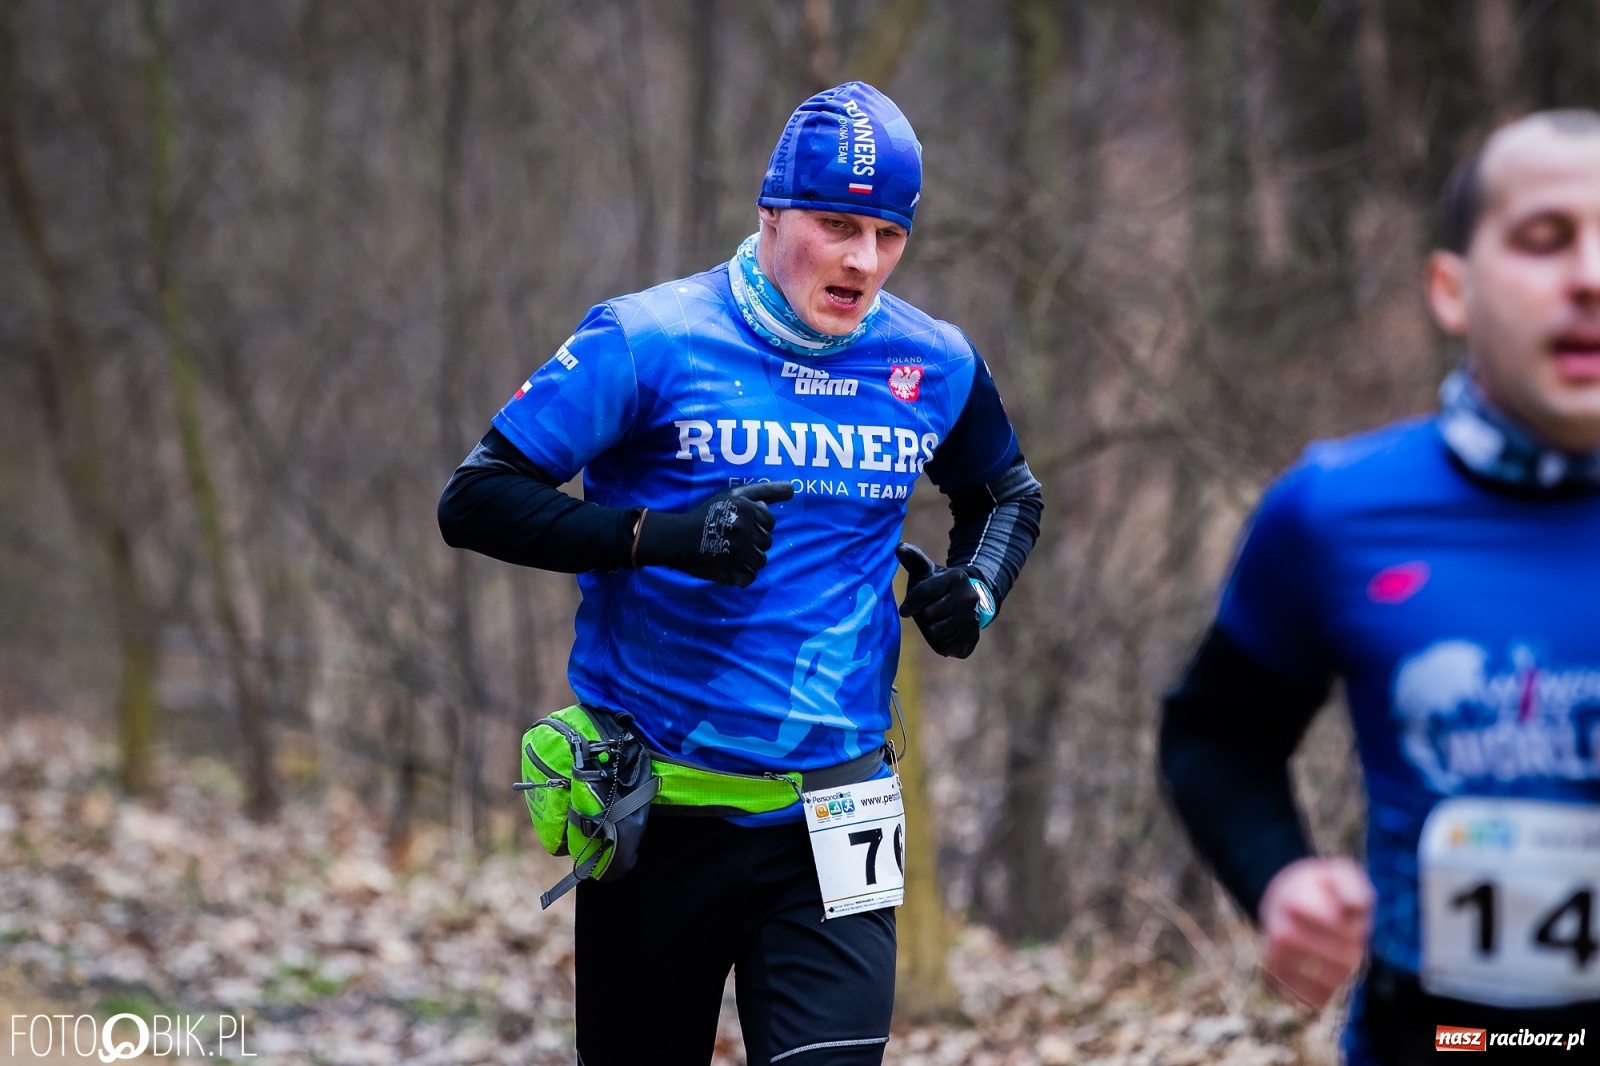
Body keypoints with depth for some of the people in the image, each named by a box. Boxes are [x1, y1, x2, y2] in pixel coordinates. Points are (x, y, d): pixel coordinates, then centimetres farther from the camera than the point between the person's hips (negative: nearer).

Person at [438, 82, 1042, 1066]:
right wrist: (660, 534, -24)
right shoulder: (652, 341, -8)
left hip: (834, 815, 2)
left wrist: (976, 588, 3)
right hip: (660, 816, -2)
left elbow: (1009, 494, 26)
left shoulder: (936, 367, 5)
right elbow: (475, 500, -11)